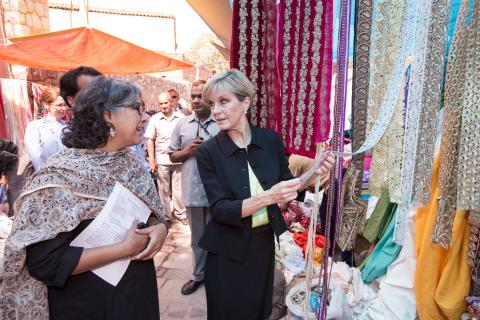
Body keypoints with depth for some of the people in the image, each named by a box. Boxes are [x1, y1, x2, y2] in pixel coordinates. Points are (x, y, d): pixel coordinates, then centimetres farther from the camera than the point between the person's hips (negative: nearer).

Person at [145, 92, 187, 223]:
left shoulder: (181, 118, -1)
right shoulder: (155, 119, 2)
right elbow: (150, 140, 4)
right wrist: (151, 160, -1)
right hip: (162, 160, 1)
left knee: (179, 188, 7)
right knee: (164, 190, 11)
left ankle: (181, 213, 21)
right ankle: (166, 214, 25)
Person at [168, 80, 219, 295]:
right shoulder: (182, 124, 5)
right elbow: (172, 156, 8)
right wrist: (187, 151, -10)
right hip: (193, 191, 3)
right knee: (197, 237, 18)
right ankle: (198, 275, 36)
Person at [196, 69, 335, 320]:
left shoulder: (271, 140, -7)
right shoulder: (208, 151, -15)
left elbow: (288, 189, 4)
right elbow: (219, 210, -20)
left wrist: (313, 172, -15)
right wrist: (268, 197, -33)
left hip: (264, 243, 3)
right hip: (228, 251, -3)